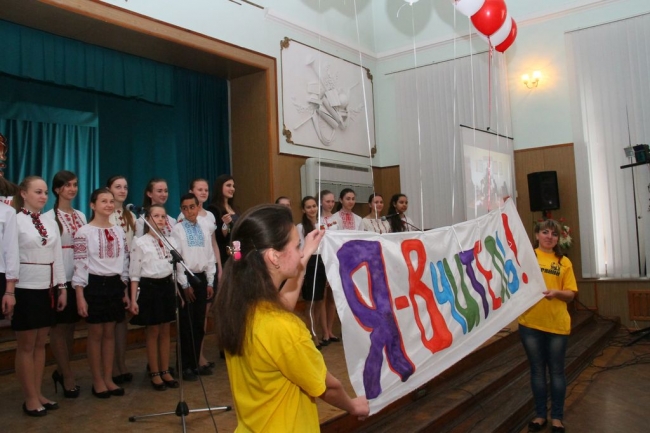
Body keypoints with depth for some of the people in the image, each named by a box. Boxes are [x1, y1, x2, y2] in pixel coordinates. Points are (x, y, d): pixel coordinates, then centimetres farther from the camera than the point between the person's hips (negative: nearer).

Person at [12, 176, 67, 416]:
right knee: (26, 346, 4)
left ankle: (38, 394, 22)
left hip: (47, 289, 6)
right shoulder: (15, 221, -7)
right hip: (25, 289, -6)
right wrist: (10, 290, -13)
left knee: (40, 344, 12)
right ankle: (30, 398, 14)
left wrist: (62, 287, 9)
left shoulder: (50, 223, 10)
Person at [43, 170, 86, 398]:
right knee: (58, 327, 4)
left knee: (70, 327, 13)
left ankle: (61, 371, 27)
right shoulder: (49, 217, -6)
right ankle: (68, 376, 11)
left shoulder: (81, 216, 12)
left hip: (78, 277, 6)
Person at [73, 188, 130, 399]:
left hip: (115, 284, 5)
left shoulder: (119, 231, 9)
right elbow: (80, 265, -11)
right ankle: (98, 381, 15)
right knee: (96, 333, 3)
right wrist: (80, 296, -15)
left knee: (110, 332, 10)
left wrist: (125, 291, 11)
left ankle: (109, 379, 19)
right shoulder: (84, 232, -8)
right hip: (94, 284, -5)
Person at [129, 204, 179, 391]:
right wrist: (133, 299, -9)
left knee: (165, 331, 11)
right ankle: (154, 373, 18)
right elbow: (134, 273, -6)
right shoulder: (140, 242, -6)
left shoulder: (171, 241, 6)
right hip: (149, 287, -4)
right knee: (153, 332, 5)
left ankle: (165, 371, 22)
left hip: (167, 286, 4)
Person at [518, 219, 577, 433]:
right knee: (537, 370, 11)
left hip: (557, 324, 1)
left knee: (556, 371, 11)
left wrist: (556, 292, -19)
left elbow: (570, 294, 2)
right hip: (530, 322, -1)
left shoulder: (564, 262, 3)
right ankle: (540, 415, 25)